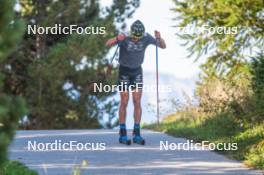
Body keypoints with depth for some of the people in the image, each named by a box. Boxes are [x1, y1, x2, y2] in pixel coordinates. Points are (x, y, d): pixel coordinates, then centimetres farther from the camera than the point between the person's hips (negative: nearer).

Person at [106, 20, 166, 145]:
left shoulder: (146, 37, -17)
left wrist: (159, 38, -37)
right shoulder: (124, 38, -26)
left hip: (137, 72, 3)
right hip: (124, 71, -3)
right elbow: (108, 44, -39)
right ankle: (122, 135, 1)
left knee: (137, 102, -3)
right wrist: (117, 39, -62)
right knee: (124, 102, -5)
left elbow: (163, 46, -14)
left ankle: (136, 134, 0)